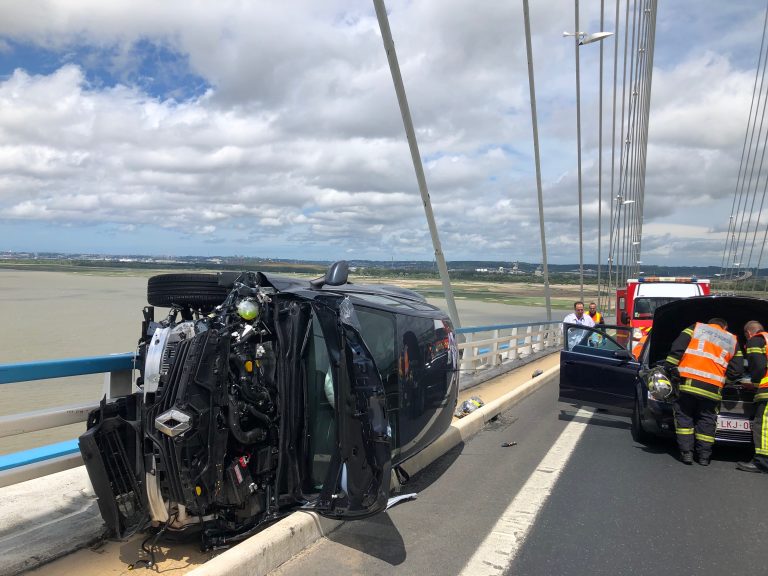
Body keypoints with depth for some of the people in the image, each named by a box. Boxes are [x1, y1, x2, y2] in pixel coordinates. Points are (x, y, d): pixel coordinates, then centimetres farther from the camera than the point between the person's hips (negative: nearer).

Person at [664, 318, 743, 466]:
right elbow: (737, 370, 18)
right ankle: (704, 456, 14)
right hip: (713, 388, 2)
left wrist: (670, 366, 1)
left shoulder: (696, 328, 15)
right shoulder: (733, 341, 21)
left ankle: (686, 452, 3)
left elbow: (677, 347, 1)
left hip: (689, 382, -2)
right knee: (707, 421, 12)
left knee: (684, 416, 7)